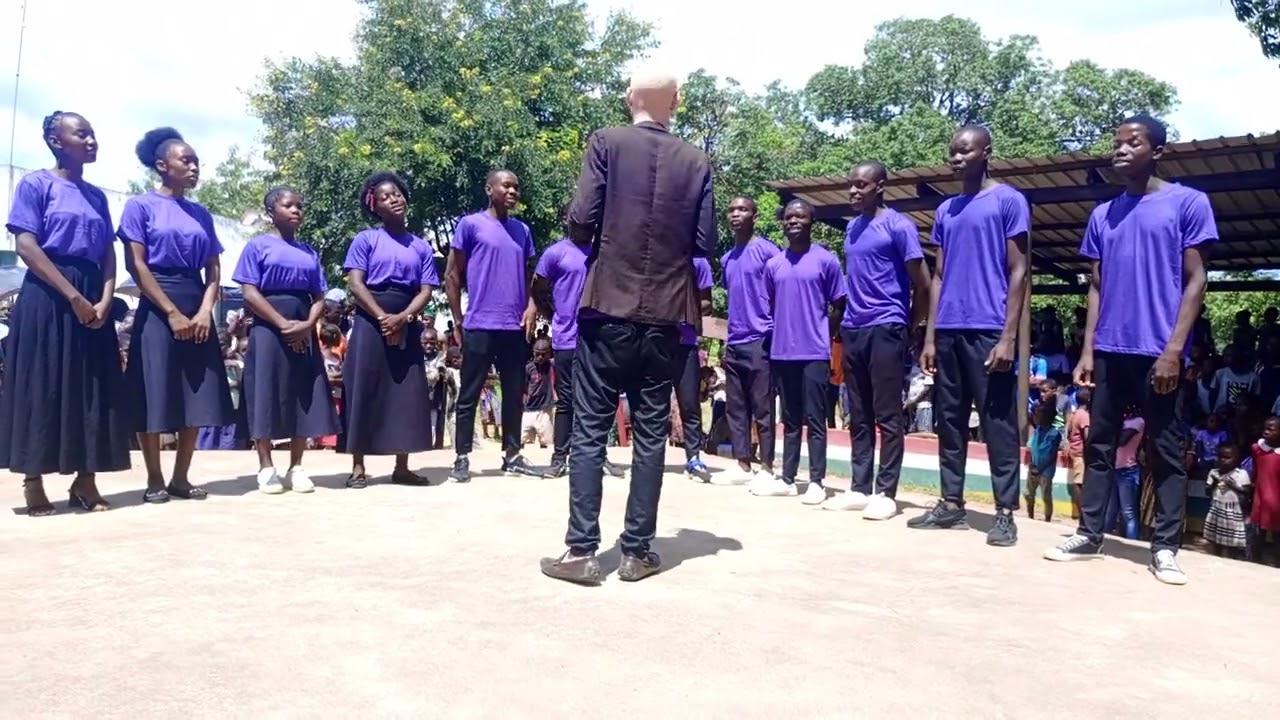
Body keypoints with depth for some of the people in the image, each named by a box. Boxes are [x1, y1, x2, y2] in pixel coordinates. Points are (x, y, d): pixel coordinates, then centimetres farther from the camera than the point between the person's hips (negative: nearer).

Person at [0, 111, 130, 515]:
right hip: (47, 297, -5)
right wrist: (73, 295, -15)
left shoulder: (97, 196, 17)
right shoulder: (36, 184, 0)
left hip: (93, 300, 5)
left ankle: (85, 481, 9)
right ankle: (33, 483, 4)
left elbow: (109, 254, 11)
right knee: (41, 388, -4)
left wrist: (105, 300, -5)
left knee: (91, 389, 4)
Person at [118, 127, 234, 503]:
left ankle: (181, 477, 12)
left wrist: (205, 310, -8)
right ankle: (154, 480, 6)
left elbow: (213, 268, 9)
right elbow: (137, 265, -7)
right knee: (154, 395, -4)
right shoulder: (140, 206, 1)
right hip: (157, 309, -5)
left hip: (197, 309, 5)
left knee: (198, 396, 3)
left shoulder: (202, 214, 14)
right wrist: (172, 312, -14)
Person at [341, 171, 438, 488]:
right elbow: (355, 284, -6)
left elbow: (426, 291, 3)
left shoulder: (422, 246, 10)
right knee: (364, 392, -2)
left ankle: (402, 467, 10)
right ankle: (358, 467, 4)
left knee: (407, 393, 2)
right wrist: (383, 317, -16)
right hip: (371, 322, -3)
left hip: (407, 325, 3)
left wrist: (403, 317, -14)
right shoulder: (366, 239, 3)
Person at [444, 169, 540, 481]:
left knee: (515, 393, 10)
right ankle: (462, 458, 9)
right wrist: (458, 320, -2)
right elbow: (452, 275, 1)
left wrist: (531, 308, 2)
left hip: (516, 326, 5)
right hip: (480, 326, -5)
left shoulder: (523, 230, 14)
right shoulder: (470, 224, -1)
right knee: (469, 394, 2)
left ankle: (512, 455, 20)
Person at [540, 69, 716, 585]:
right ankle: (637, 551, 11)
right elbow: (705, 243, 3)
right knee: (651, 432, 7)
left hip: (609, 305, -2)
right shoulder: (696, 162, 6)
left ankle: (581, 551, 2)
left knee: (590, 429, 2)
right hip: (664, 313, 2)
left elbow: (581, 218, -9)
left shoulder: (606, 142, -1)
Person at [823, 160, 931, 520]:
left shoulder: (899, 226, -6)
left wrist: (908, 327, 1)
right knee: (859, 415, 10)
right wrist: (847, 319, 15)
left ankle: (886, 493, 2)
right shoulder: (851, 228, 16)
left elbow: (923, 284, -6)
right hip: (852, 330, 7)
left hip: (885, 329, -7)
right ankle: (860, 488, 16)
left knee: (888, 415, -3)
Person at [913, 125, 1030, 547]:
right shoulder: (945, 210, 17)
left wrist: (1008, 336, -13)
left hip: (988, 331, -6)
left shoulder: (1009, 201, 0)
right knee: (949, 420, 10)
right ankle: (951, 503, 18)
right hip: (948, 332, 6)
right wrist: (930, 336, 10)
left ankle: (1005, 512, 5)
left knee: (998, 424, -2)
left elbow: (1018, 273, -5)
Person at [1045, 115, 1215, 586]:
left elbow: (1195, 281, -4)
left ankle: (1165, 547, 11)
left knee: (1166, 451, 3)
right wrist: (1087, 349, 6)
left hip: (1157, 352, -4)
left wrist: (1173, 349, -12)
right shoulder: (1103, 214, 14)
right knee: (1099, 444, 8)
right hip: (1109, 350, 5)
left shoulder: (1188, 202, 0)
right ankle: (1089, 534, 16)